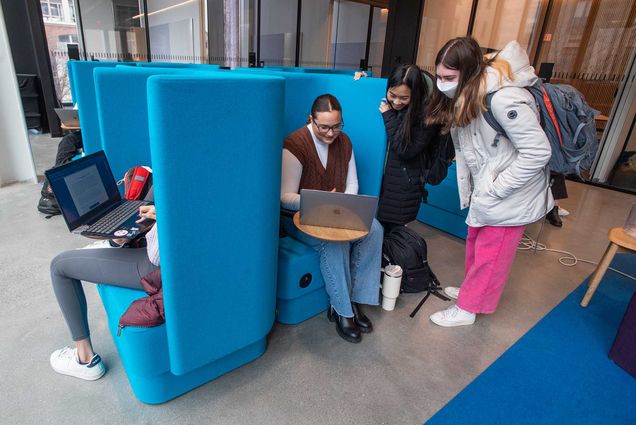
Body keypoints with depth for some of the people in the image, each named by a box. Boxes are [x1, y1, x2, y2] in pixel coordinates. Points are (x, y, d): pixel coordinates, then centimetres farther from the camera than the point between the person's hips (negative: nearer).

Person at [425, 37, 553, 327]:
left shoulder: (503, 99, -29)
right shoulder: (463, 96, -2)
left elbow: (537, 152, -26)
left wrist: (495, 188, -21)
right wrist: (474, 189, -2)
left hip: (510, 193, -8)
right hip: (485, 189, 8)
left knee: (490, 253, 6)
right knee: (475, 242, 20)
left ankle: (467, 308, 22)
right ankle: (472, 289, 41)